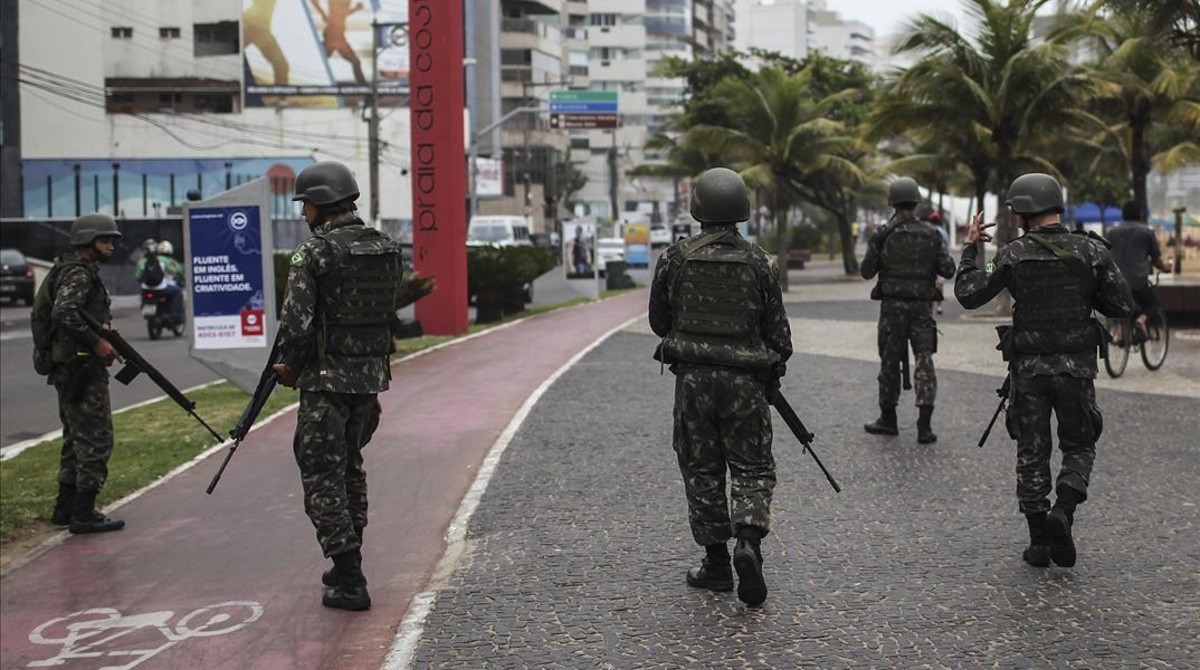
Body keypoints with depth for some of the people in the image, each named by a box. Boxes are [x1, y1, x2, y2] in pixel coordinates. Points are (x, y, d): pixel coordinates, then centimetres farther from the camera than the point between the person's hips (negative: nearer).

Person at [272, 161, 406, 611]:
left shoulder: (313, 253, -14)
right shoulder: (387, 249, 7)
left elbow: (295, 324, -18)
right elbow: (391, 313, 10)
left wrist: (291, 369, -2)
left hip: (327, 378, -7)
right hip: (372, 374, 7)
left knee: (323, 478, 1)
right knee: (350, 468, 21)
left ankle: (349, 582, -1)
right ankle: (348, 566, 30)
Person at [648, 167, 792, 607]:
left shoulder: (676, 258, -2)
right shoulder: (759, 262, -2)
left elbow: (659, 321, 7)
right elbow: (778, 330, 1)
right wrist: (773, 376, 16)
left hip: (692, 377, 0)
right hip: (744, 380, 0)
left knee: (702, 470, 10)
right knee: (752, 468, 10)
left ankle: (716, 563, 15)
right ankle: (748, 541, -12)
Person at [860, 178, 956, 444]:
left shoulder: (882, 234, -4)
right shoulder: (931, 234, 1)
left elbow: (867, 271, -2)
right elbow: (948, 270, 1)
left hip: (892, 305, -1)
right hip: (922, 306, 1)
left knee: (890, 361, 10)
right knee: (924, 360, 1)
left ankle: (888, 419, 21)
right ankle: (924, 424, -8)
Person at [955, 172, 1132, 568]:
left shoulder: (1013, 255, -8)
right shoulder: (1091, 252, -4)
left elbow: (967, 295, -5)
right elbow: (1122, 306, -2)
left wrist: (970, 247, 4)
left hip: (1028, 368, 0)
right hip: (1076, 366, 1)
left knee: (1031, 453, 10)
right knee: (1079, 447, 16)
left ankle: (1039, 542, 12)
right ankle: (1062, 513, -9)